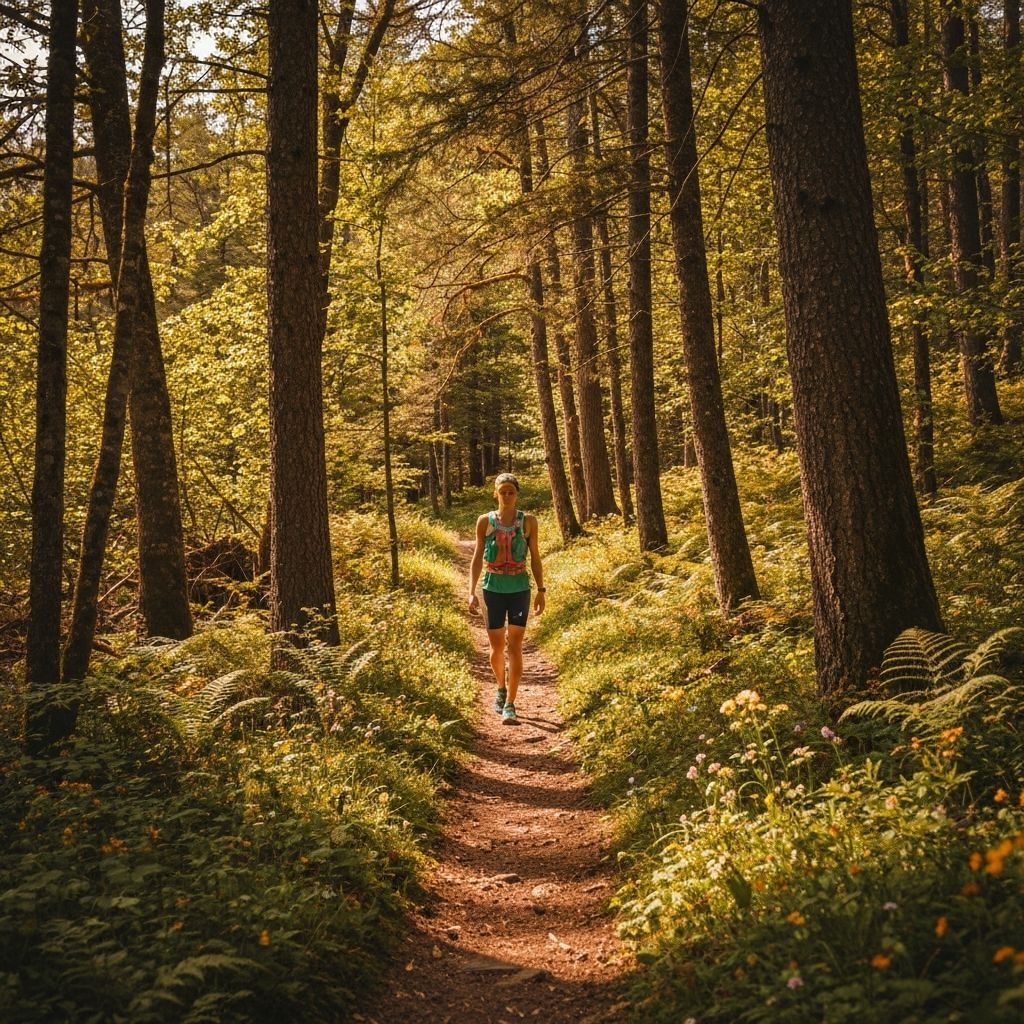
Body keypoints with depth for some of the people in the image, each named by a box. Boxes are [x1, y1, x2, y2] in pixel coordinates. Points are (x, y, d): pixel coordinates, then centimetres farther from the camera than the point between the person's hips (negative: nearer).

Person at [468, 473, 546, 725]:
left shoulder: (528, 521, 0)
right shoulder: (485, 521, 1)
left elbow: (535, 558, 6)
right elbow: (477, 558, 4)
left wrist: (541, 590, 2)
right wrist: (472, 592, -2)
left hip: (519, 589, -1)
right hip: (493, 588, 1)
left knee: (515, 646, -7)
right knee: (496, 646, 10)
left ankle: (510, 705, -4)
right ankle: (501, 688, 37)